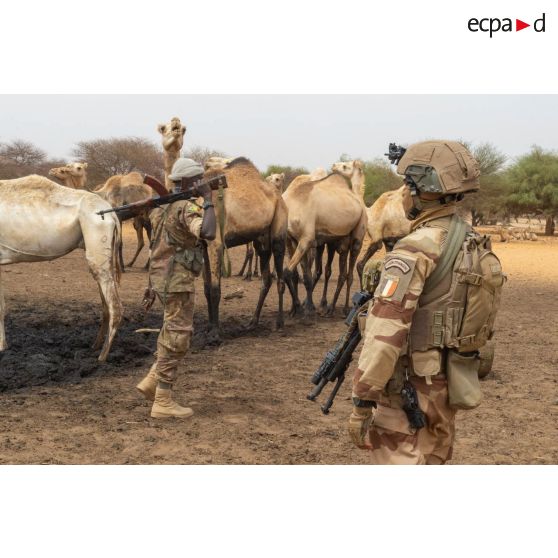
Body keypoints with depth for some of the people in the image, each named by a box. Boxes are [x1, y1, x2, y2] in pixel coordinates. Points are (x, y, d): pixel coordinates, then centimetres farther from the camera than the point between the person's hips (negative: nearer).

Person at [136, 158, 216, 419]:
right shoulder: (186, 207, -16)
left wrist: (152, 284, 22)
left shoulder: (163, 206, 13)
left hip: (162, 280, 9)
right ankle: (163, 402, 4)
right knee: (177, 340, -2)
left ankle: (151, 382, 22)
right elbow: (208, 233, -35)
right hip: (177, 282, -9)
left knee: (173, 336, 21)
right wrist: (208, 199, -23)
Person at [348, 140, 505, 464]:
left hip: (409, 387, -9)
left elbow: (386, 334, -26)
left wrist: (362, 401, -22)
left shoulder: (416, 250, -21)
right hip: (450, 382, 9)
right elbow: (483, 321, 13)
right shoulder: (476, 245, 6)